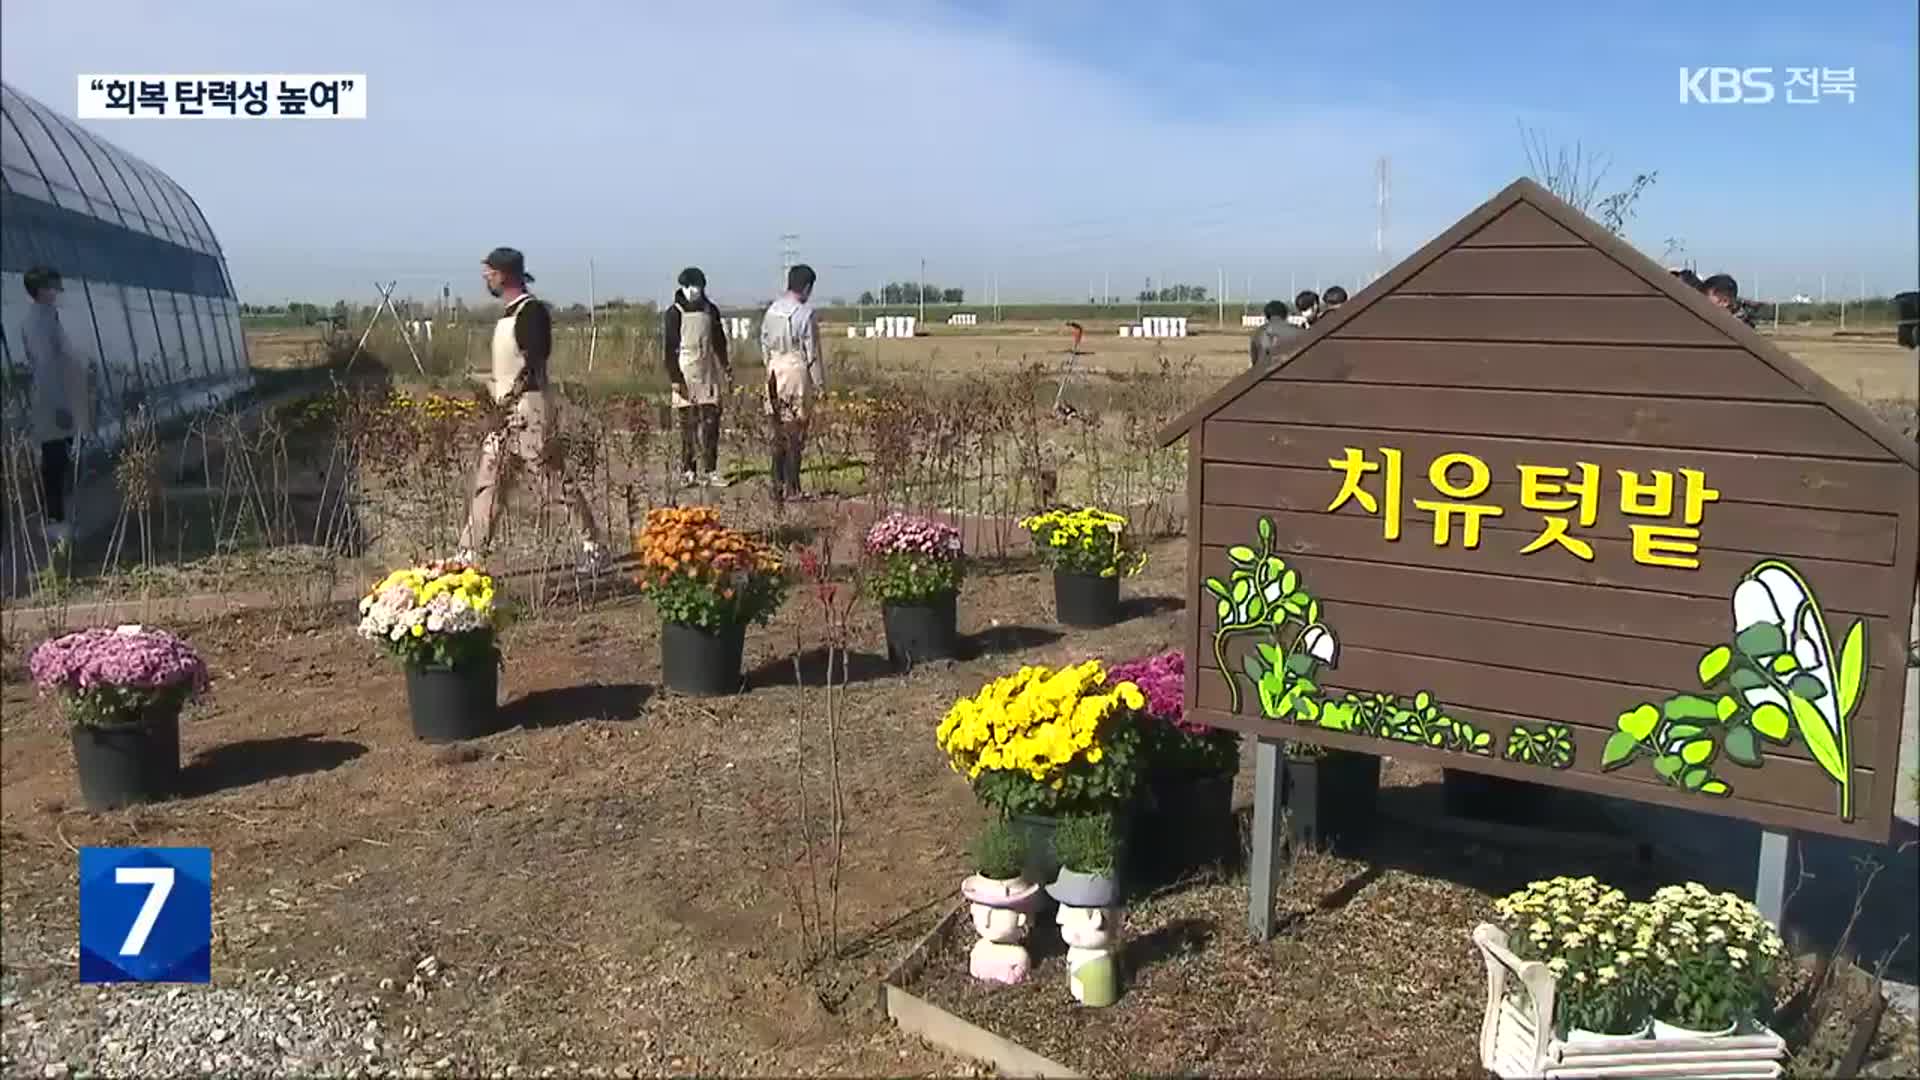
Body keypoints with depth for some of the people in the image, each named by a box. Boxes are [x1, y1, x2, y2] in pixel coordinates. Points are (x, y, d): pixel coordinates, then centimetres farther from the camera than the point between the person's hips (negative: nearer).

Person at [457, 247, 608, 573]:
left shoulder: (531, 311, -12)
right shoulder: (509, 313, 16)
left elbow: (533, 366, -20)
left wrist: (508, 400, -23)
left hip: (527, 409, -10)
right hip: (506, 411, 10)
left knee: (559, 479, -3)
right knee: (487, 482, 7)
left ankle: (593, 548, 5)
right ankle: (469, 556, 10)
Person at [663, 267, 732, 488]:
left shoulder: (710, 310, 11)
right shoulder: (675, 313, -3)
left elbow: (719, 342, 19)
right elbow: (669, 348, -6)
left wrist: (726, 368, 13)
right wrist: (675, 378, -12)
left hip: (709, 374, 4)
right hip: (686, 376, -4)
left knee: (711, 422, 1)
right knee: (688, 424, -1)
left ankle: (708, 470, 6)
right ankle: (687, 470, 5)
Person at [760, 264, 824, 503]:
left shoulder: (772, 310, 6)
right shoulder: (806, 313, -13)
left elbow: (764, 345, 12)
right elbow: (812, 351, -11)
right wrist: (819, 382, -4)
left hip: (775, 373, 6)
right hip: (797, 373, -6)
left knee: (779, 434, 12)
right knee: (795, 435, -1)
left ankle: (778, 488, 14)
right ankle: (792, 489, 0)